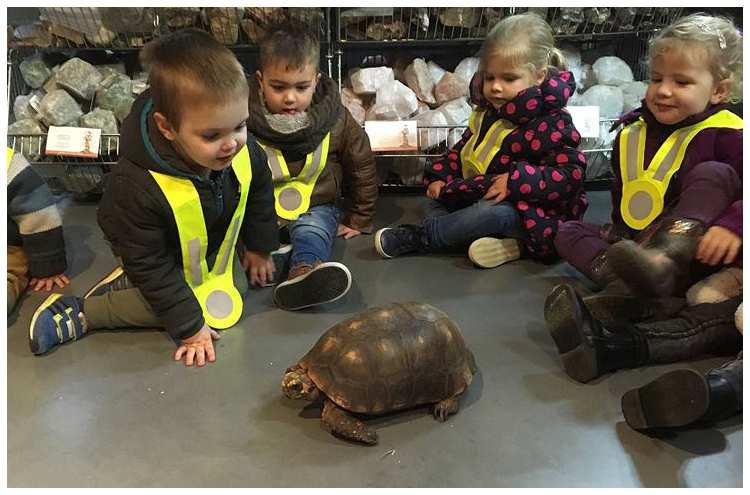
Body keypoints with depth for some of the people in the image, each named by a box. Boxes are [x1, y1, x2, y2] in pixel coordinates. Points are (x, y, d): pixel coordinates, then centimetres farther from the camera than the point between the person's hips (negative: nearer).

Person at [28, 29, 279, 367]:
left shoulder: (245, 151, -28)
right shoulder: (138, 187, -41)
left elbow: (259, 191, -3)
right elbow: (149, 266, -30)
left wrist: (259, 247, 7)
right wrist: (189, 328, -25)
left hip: (217, 239, 6)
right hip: (163, 254, -6)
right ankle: (81, 314, -9)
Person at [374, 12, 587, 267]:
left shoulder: (552, 124, -19)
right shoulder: (487, 112, 5)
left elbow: (572, 174, -24)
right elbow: (463, 149, 17)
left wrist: (518, 181, -33)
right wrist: (439, 176, 1)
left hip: (530, 213, -9)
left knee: (495, 211, -36)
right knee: (439, 194, 8)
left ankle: (416, 237, -22)